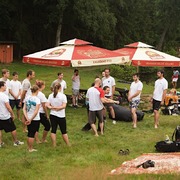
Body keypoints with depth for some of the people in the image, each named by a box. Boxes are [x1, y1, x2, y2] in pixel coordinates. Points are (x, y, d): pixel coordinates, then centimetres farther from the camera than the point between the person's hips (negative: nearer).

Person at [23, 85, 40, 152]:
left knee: (29, 133, 17)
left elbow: (24, 109, -3)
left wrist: (27, 118, -8)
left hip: (28, 118, 5)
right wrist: (30, 120, -14)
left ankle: (29, 148, 27)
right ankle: (31, 149, 14)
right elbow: (36, 112, -21)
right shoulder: (37, 99, -16)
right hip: (35, 119, -5)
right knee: (32, 134, 4)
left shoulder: (27, 98, 0)